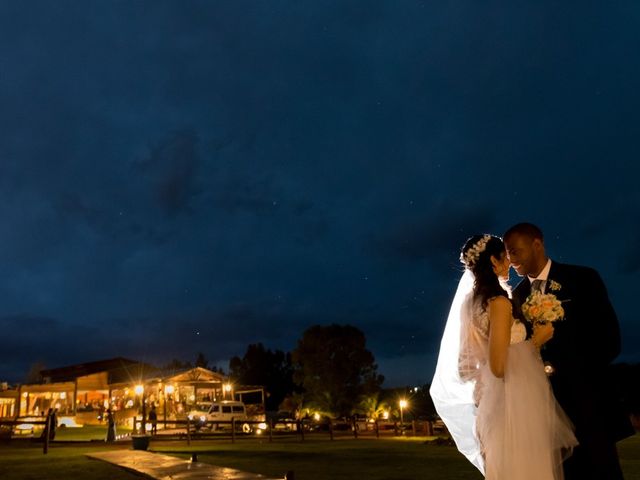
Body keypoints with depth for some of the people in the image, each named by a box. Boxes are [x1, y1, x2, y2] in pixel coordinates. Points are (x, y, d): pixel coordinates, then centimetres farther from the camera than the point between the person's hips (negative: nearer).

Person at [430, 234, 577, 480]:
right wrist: (537, 340, -9)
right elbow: (500, 366, -21)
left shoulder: (473, 303, 9)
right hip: (515, 404, -8)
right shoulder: (499, 302, -16)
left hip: (493, 403, 9)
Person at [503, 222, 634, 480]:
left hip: (586, 394, -3)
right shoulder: (517, 295, 9)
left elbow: (609, 337, -7)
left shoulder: (583, 278, -2)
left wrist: (563, 368, -13)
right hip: (547, 399, 3)